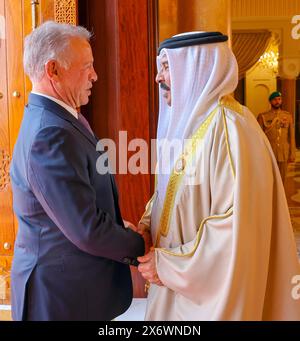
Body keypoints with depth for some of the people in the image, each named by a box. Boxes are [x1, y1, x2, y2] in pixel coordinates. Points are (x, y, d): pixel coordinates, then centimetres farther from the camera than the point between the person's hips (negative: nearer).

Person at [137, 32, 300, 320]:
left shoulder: (229, 127, -23)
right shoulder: (184, 121, 5)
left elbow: (237, 226, -27)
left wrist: (168, 265, -18)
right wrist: (145, 226, -5)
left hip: (209, 288, -7)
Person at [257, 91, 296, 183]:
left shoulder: (288, 116, 7)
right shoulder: (263, 116, 0)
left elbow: (292, 136, 8)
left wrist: (292, 153, 4)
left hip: (284, 154, 2)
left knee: (282, 180, 9)